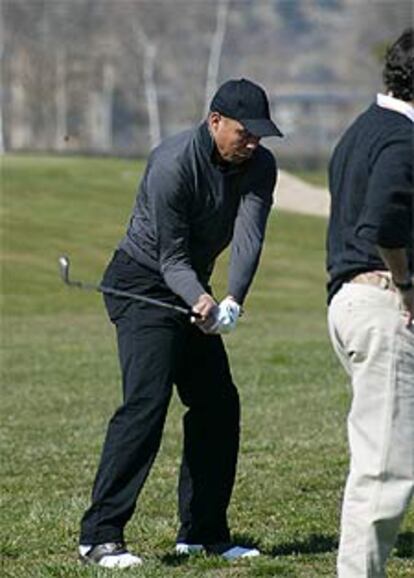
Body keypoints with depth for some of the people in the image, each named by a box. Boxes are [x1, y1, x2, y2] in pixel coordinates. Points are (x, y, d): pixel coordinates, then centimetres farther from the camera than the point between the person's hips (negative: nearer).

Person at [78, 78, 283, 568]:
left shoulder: (259, 166, -5)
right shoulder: (173, 163, -24)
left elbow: (249, 236, -20)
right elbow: (172, 256, -23)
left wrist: (233, 300, -37)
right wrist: (200, 301, -42)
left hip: (193, 290, 8)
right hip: (142, 284, -8)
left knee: (218, 403, 7)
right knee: (146, 401, -20)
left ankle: (202, 532, 17)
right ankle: (100, 536, -23)